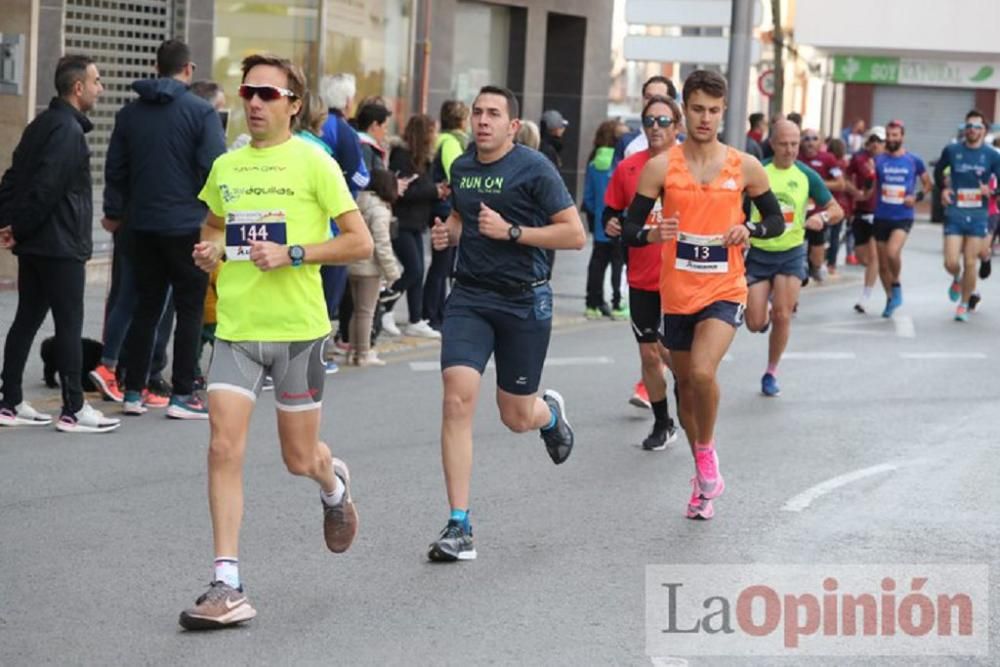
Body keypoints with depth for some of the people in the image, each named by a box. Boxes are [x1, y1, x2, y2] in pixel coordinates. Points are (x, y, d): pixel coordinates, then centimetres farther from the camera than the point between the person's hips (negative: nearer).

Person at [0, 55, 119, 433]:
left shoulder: (42, 124, 15)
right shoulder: (68, 130, -16)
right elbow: (46, 188, -22)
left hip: (34, 245, 10)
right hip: (60, 245, -10)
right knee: (69, 324, -5)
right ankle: (73, 410, -2)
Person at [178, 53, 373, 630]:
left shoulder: (313, 163, -6)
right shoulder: (226, 166, 9)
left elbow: (360, 242, -7)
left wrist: (292, 254, -17)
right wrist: (207, 252, 4)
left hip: (297, 328, -3)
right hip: (235, 328, 4)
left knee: (300, 459, 8)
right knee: (224, 449, -10)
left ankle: (334, 485, 47)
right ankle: (228, 588, -8)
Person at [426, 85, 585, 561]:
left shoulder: (534, 169, -9)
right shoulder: (461, 167, 8)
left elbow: (574, 235, -11)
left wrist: (511, 231, -19)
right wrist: (449, 232, 5)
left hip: (524, 300, -3)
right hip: (469, 296, 3)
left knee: (516, 417, 7)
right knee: (457, 398, -15)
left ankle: (550, 411, 49)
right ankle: (459, 527, -12)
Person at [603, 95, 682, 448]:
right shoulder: (628, 167, 3)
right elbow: (611, 211, 11)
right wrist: (611, 224, -9)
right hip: (642, 277, 3)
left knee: (669, 350, -10)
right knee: (649, 354, 8)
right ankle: (662, 424, 25)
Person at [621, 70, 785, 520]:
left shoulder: (744, 167, 0)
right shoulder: (661, 167, -2)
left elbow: (777, 221, 11)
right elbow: (629, 229, -2)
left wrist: (750, 229, -10)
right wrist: (652, 234, -25)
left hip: (724, 292, -2)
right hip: (677, 293, 2)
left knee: (702, 371, -25)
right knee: (686, 383, 13)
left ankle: (707, 450, 2)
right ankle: (704, 478, 32)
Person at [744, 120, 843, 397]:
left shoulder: (806, 176, -2)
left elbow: (837, 210, 4)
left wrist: (823, 217, -17)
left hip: (791, 254, 0)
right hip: (758, 253, 0)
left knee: (782, 316, -9)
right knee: (755, 323, -4)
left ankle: (771, 373, 10)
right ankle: (764, 308, 35)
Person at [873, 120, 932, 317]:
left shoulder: (914, 161, 0)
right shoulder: (878, 160, 3)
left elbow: (928, 184, 11)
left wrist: (917, 197, -7)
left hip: (903, 217, -3)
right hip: (881, 217, 3)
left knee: (892, 252, -26)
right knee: (882, 264, 8)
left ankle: (896, 286, 1)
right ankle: (890, 299, 28)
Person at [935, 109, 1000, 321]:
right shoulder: (952, 150, 2)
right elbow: (938, 171, 20)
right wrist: (943, 188, 3)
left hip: (978, 216, 0)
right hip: (954, 214, 0)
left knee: (970, 263, 0)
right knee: (951, 263, -8)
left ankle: (964, 305, 18)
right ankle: (957, 279, 29)